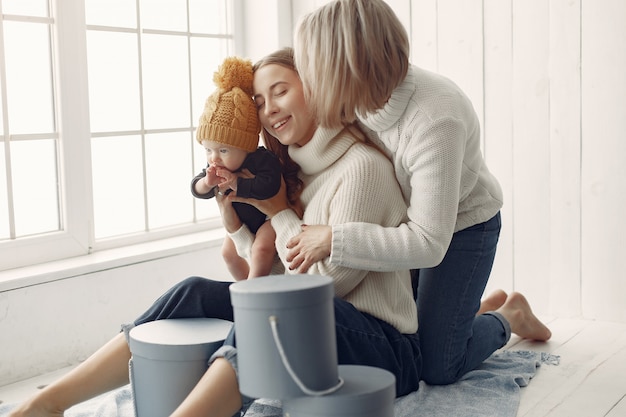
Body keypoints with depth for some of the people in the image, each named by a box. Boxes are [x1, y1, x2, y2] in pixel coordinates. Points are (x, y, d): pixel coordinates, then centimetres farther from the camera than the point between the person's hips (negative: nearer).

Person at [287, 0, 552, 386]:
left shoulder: (435, 121, -39)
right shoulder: (363, 97, -20)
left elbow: (428, 244, -37)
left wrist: (332, 239, -38)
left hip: (461, 225, -6)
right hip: (404, 220, 7)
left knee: (436, 367, -6)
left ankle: (511, 315, 22)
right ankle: (484, 306, 35)